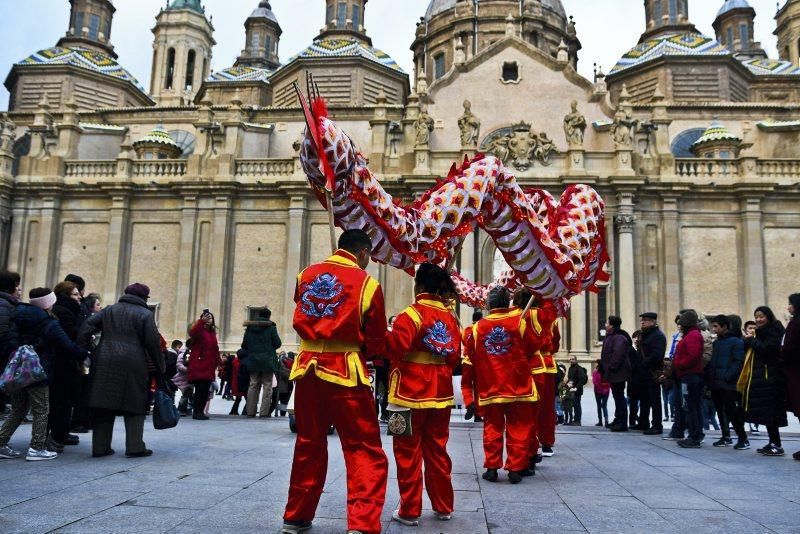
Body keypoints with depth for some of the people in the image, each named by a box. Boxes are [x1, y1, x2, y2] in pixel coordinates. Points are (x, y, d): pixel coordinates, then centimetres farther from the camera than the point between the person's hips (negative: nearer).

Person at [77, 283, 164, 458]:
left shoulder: (109, 310, 16)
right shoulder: (145, 314, 2)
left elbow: (87, 327, 6)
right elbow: (153, 343, -3)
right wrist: (160, 367, 4)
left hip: (105, 363, 4)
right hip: (132, 365, -4)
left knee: (104, 406, 9)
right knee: (134, 405, 4)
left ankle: (100, 447, 12)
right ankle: (135, 447, 0)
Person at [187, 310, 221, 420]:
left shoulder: (212, 333, 19)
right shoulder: (198, 330, -2)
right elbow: (192, 333, -27)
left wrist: (216, 363, 17)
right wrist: (202, 321, -38)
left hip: (209, 367, 7)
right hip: (198, 366, -7)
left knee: (206, 390, 7)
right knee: (200, 389, -8)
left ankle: (201, 411, 15)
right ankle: (196, 412, 0)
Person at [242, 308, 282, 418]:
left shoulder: (250, 327, 5)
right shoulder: (271, 327, -7)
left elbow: (244, 345, 6)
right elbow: (277, 343, -8)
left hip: (253, 360, 4)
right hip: (268, 360, -4)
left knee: (253, 386, 10)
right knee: (267, 386, 2)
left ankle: (250, 411, 11)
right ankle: (264, 412, -2)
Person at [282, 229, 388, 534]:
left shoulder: (306, 275, 6)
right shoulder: (367, 284, -7)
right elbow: (376, 342, 1)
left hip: (307, 368, 5)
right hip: (344, 372, -5)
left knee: (309, 445, 18)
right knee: (365, 450, 3)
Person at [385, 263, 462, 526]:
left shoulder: (412, 314, -12)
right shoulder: (451, 318, 6)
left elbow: (395, 346, -23)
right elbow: (455, 357, 6)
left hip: (411, 393, -6)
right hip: (440, 393, 6)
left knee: (408, 452, 4)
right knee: (436, 450, 15)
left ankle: (410, 511, 10)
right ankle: (443, 506, 24)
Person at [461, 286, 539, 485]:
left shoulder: (476, 329, 0)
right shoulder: (520, 322, -5)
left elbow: (468, 363, 1)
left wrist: (468, 395, 7)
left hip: (490, 391, 1)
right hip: (519, 388, -1)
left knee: (492, 429, 12)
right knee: (518, 429, 8)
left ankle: (492, 468, 14)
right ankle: (515, 469, 11)